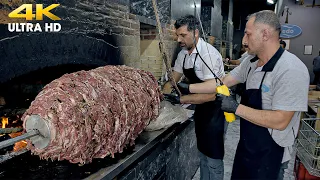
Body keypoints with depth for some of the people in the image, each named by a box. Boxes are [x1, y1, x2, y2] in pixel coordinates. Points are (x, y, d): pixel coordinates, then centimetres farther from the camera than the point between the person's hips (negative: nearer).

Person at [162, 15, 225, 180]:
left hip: (215, 109, -8)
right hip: (200, 108, 8)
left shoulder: (208, 54, -26)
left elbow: (210, 95, -30)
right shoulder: (183, 54, 0)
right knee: (202, 152, 22)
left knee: (213, 156, 4)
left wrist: (181, 99, -27)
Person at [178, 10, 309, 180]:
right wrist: (189, 88, 3)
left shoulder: (291, 70, -25)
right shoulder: (251, 63, -1)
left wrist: (236, 108, -26)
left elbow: (280, 121, -28)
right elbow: (223, 82, 4)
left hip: (269, 155, -7)